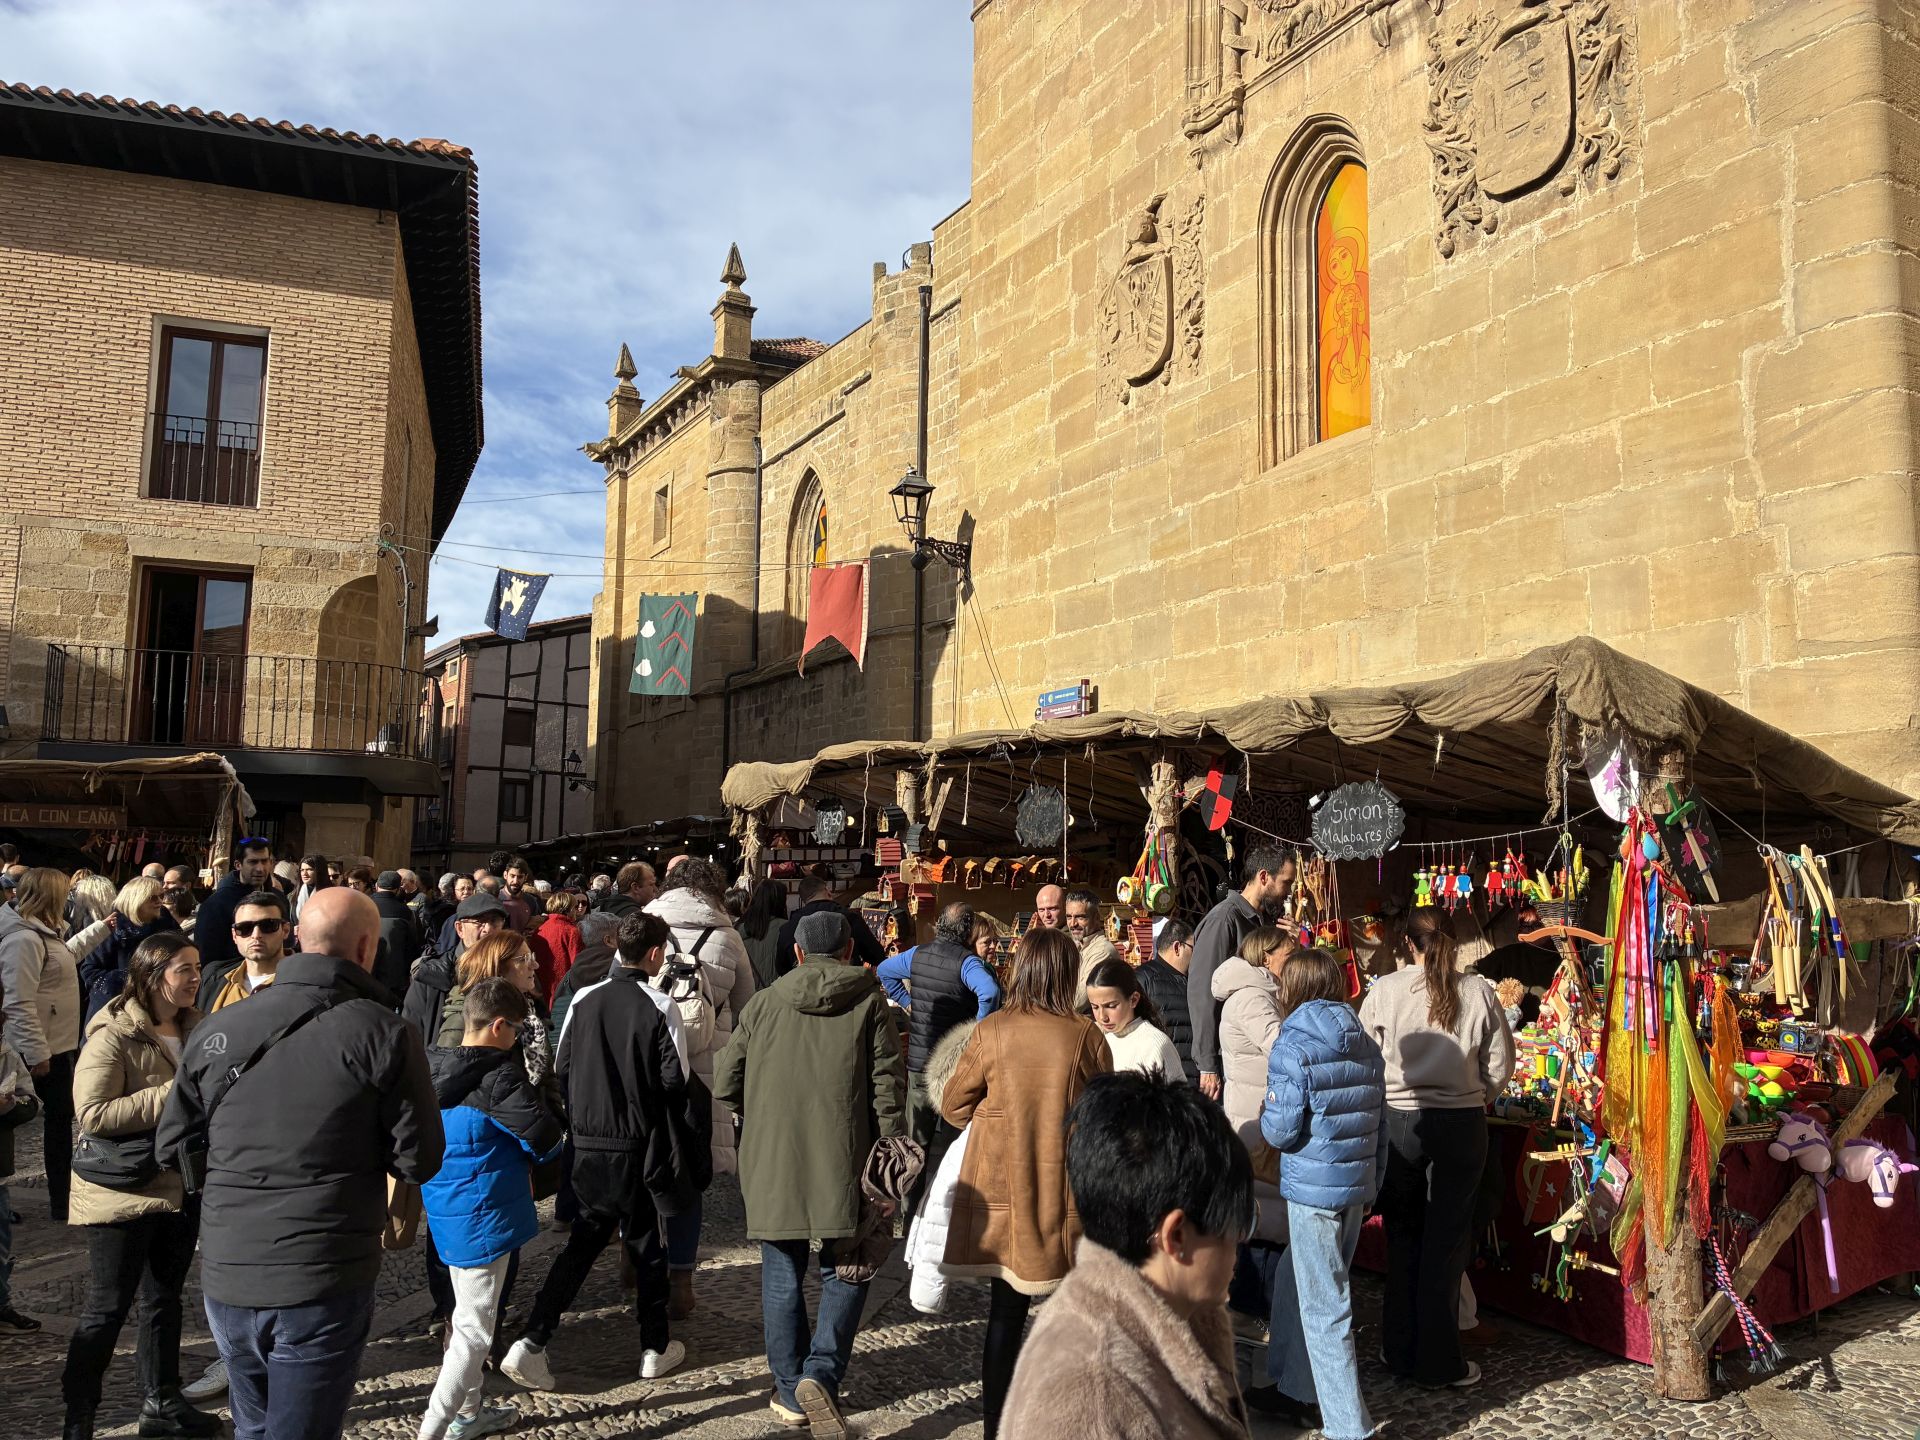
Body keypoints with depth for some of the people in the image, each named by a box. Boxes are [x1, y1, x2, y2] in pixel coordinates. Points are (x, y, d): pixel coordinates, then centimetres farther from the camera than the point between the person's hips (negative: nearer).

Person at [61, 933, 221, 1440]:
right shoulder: (114, 1035, -17)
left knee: (165, 1297, 18)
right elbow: (93, 1114, -25)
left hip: (181, 1186, 7)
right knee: (109, 1307, 3)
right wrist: (172, 1094, -26)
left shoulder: (194, 1028, 5)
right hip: (125, 1192, -7)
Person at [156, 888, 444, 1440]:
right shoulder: (385, 1033, -12)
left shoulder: (216, 1028, 1)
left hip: (226, 1276, 5)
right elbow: (419, 1161, -9)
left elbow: (174, 1147, 9)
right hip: (323, 1284, -4)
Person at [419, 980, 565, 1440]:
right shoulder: (499, 1078, -20)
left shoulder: (431, 1070, 2)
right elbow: (545, 1135, -20)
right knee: (475, 1328, 1)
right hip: (485, 1215, -8)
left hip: (446, 1210, 9)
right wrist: (535, 1154, 4)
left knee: (465, 1314, 23)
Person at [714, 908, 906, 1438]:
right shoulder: (869, 1001, 0)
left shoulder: (764, 1003, 4)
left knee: (782, 1275, 14)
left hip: (771, 1162, 2)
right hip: (842, 1162, -1)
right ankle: (822, 1373, -6)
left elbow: (724, 1083, 5)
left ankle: (791, 1391, 22)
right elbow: (888, 1083, -5)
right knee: (843, 1272, 12)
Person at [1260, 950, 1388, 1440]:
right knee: (1295, 1281, 21)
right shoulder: (1366, 1046, 7)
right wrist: (1373, 1187, 19)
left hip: (1313, 1188, -7)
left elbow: (1283, 1130, -16)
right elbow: (1380, 1126, 11)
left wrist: (1265, 1117, 6)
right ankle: (1297, 1392, 32)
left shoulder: (1294, 1044, -14)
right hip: (1358, 1185, 7)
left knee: (1323, 1307, 1)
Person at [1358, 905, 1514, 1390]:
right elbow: (1500, 1066, 1)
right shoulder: (1479, 992, -7)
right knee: (1447, 1242, 10)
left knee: (1402, 1239, 14)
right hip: (1461, 1125, 0)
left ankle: (1401, 1351, 24)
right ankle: (1440, 1360, 16)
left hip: (1398, 1121, 0)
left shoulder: (1384, 990, -8)